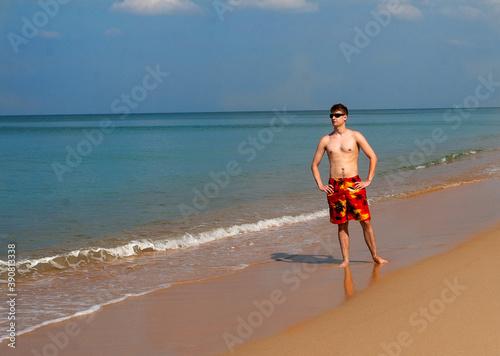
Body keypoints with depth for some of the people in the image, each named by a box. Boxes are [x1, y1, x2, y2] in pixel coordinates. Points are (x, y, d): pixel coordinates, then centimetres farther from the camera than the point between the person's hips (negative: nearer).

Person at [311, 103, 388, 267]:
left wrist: (368, 181, -1)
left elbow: (373, 157, 4)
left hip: (354, 184, -1)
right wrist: (320, 185, 4)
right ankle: (345, 260, 10)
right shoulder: (326, 140, 8)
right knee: (342, 225, 5)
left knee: (365, 222, -3)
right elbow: (314, 164, 15)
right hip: (334, 186, 2)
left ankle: (375, 256, 9)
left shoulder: (355, 136, 2)